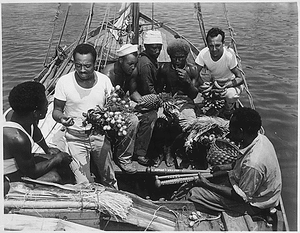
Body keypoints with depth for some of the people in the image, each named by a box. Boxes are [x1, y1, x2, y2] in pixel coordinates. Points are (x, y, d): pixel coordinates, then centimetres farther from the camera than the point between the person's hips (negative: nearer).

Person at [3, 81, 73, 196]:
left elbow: (35, 130, 10)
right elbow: (30, 171, -25)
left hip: (18, 160, 9)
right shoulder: (18, 139, -41)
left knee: (64, 161, 6)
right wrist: (57, 159, -14)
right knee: (54, 178, -25)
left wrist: (47, 150, 23)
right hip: (10, 178, -9)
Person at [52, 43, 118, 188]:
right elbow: (56, 110, -1)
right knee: (83, 185, -10)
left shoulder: (104, 80, -3)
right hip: (75, 137, -2)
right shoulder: (64, 82, -9)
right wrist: (61, 118, -23)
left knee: (110, 181, 6)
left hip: (100, 134, 2)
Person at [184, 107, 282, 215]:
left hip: (251, 204, -9)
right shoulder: (260, 138, -10)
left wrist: (207, 184, -21)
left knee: (194, 194, -11)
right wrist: (227, 167, 4)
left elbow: (242, 197, -26)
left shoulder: (252, 164, -38)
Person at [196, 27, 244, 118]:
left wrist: (225, 86, -42)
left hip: (232, 83, -3)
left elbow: (240, 78, -24)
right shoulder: (203, 54, -22)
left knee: (230, 94, -37)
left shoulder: (229, 54, -28)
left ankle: (228, 115, -4)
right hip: (214, 82, 3)